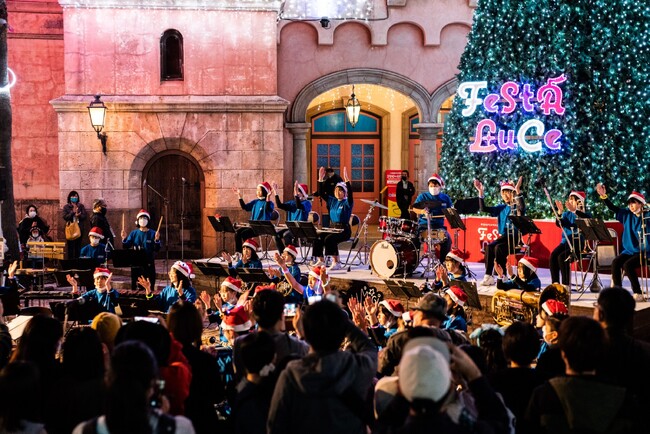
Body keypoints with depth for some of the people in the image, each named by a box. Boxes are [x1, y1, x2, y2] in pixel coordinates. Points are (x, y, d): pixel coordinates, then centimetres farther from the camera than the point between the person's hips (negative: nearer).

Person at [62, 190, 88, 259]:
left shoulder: (81, 206, 10)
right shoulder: (66, 207, 5)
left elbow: (85, 216, 3)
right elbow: (65, 217, -5)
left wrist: (79, 215, -16)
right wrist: (73, 212, -13)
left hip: (80, 228, 2)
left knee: (78, 246, 2)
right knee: (70, 246, -6)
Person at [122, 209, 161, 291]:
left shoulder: (152, 233, -1)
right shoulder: (134, 233, 7)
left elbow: (157, 249, -8)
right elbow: (126, 246, 2)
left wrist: (157, 240, -25)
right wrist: (124, 239, -15)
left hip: (149, 265, -2)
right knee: (135, 287, 8)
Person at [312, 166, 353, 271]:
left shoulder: (347, 202, -5)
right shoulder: (332, 201, 13)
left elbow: (350, 194, -25)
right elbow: (322, 193, 10)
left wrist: (346, 179, -33)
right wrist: (320, 179, 0)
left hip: (344, 230, -6)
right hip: (332, 227, 6)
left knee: (329, 239, -31)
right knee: (317, 238, -16)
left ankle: (336, 262, -24)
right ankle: (321, 260, -3)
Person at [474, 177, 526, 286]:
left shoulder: (517, 207, -1)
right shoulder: (501, 208, 14)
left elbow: (522, 208, -27)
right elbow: (484, 208, 8)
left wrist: (518, 191, -35)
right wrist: (481, 193, -2)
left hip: (516, 238, -5)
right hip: (503, 236, 5)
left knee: (499, 247, -30)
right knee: (489, 247, -22)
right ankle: (488, 276, -24)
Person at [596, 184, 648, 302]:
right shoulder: (627, 215, 7)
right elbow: (612, 208, 5)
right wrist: (603, 196, -7)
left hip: (642, 251, -5)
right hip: (629, 250, 6)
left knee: (627, 265, -27)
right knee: (615, 263, -19)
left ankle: (638, 294, -19)